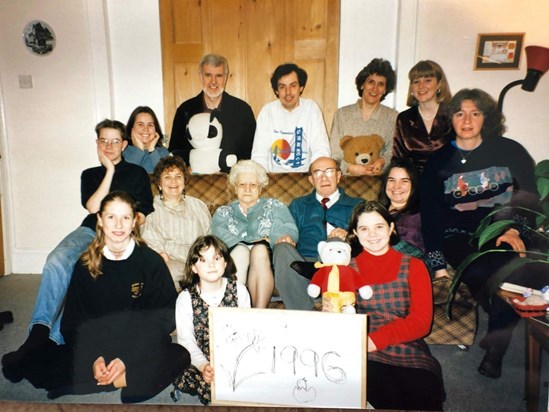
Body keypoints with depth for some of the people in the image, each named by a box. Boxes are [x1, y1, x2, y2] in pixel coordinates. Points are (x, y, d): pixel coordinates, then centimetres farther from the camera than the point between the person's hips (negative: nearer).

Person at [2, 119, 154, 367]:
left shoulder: (137, 173, 15)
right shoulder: (90, 175, 23)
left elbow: (141, 216, 9)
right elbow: (93, 207, 4)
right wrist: (110, 171, 2)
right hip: (90, 231, 3)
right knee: (56, 262, -30)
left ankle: (55, 338, -25)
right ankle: (38, 332, -29)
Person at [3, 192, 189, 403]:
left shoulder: (151, 261, -8)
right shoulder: (85, 265, -1)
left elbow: (164, 318, -8)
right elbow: (74, 321, 0)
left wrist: (128, 358, -18)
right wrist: (94, 357, -17)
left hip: (141, 349, -2)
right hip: (95, 348, 2)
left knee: (181, 356, -32)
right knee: (30, 359, -18)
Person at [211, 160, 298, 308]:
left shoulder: (275, 206, 22)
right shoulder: (223, 212, 24)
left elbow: (290, 231, 4)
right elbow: (221, 237, 3)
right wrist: (263, 240, -10)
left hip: (268, 260, 0)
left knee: (260, 250, -32)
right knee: (240, 250, -31)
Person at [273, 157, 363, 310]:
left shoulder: (357, 206, 22)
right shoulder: (298, 205, 29)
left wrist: (347, 236, -14)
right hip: (302, 261, 3)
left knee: (336, 244, -35)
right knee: (282, 249, -31)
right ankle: (302, 316, -31)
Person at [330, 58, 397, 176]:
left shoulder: (393, 117, 9)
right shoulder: (341, 114, 7)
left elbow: (393, 152, 10)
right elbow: (334, 154, 3)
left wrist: (383, 161, -11)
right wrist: (350, 167, -14)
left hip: (379, 178, 0)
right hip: (346, 178, 0)